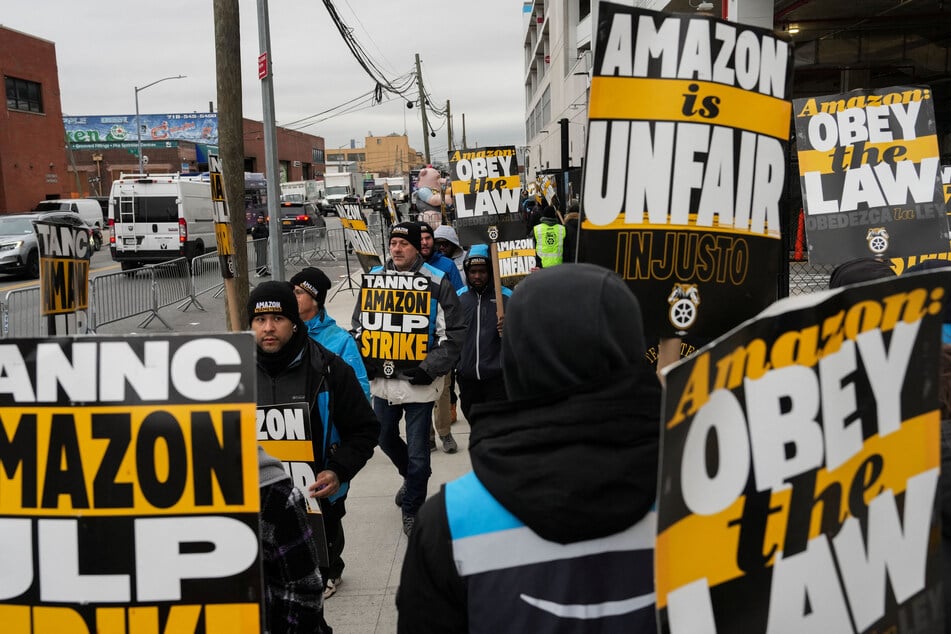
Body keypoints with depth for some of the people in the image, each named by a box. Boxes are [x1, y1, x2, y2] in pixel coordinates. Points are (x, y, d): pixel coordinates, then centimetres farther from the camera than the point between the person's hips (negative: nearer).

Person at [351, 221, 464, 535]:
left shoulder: (437, 283, -9)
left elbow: (453, 334, -7)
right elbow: (359, 324, 14)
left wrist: (430, 368, -15)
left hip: (419, 382, -5)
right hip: (382, 379, 5)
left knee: (417, 449, 3)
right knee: (386, 438, 22)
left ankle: (412, 507, 26)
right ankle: (413, 477, 51)